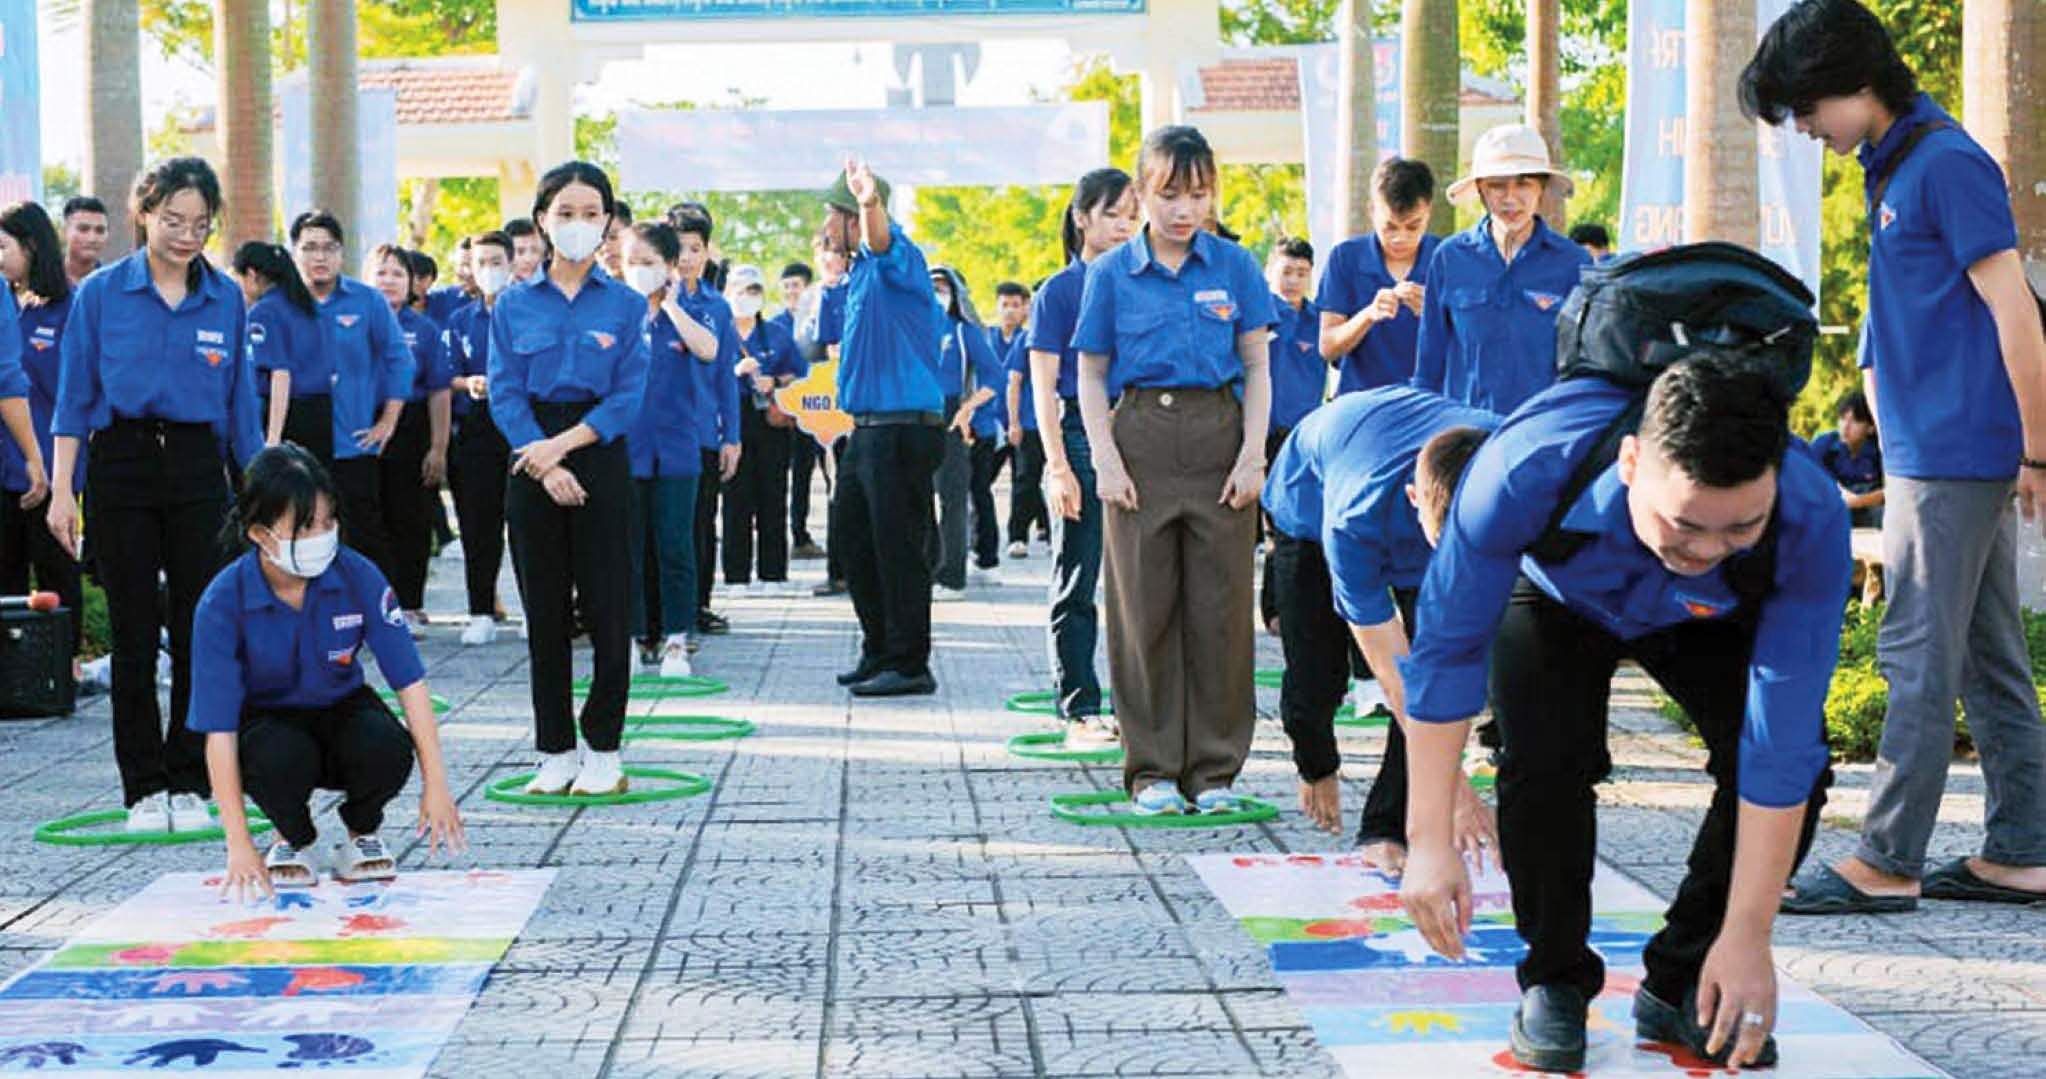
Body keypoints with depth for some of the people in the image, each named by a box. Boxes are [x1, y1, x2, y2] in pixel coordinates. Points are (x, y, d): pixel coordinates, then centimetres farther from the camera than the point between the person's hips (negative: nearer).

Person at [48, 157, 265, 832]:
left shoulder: (226, 299, 5)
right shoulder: (101, 294, -1)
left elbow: (240, 403, 10)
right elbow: (74, 400, 0)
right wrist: (61, 490, -6)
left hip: (198, 470, 2)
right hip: (122, 466, -1)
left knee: (199, 630, 0)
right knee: (134, 635, 2)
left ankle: (189, 783, 10)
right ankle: (144, 788, 10)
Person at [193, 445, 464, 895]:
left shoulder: (357, 575, -19)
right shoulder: (223, 603, -24)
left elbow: (410, 680, -15)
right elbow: (218, 728, -25)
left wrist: (435, 784, -22)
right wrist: (239, 845, -30)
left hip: (342, 710, 2)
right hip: (267, 721, -1)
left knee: (387, 750, -32)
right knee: (281, 758, -37)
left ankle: (361, 834, 3)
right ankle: (293, 838, -1)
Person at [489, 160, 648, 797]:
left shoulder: (625, 305, 3)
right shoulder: (514, 306, 6)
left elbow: (629, 396, -4)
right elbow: (505, 393, 0)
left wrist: (564, 445, -15)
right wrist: (545, 465, -12)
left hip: (601, 457, -1)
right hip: (532, 463, 1)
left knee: (606, 605, -1)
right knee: (544, 610, 5)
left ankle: (603, 750, 8)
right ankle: (555, 751, 12)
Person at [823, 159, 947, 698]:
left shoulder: (895, 261, -11)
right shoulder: (858, 273, 17)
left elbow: (881, 239, -36)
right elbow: (830, 339, 29)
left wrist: (870, 203, -56)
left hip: (903, 427, -10)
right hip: (867, 429, 10)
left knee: (897, 546, -6)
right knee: (852, 538, 15)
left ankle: (909, 664, 0)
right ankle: (880, 651, 24)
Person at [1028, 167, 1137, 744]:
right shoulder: (1059, 292, 0)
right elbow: (1044, 387, -3)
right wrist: (1058, 466, -12)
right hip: (1082, 438, -3)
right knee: (1077, 582, 2)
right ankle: (1080, 709, 5)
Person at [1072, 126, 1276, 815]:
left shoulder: (1234, 266, 5)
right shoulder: (1112, 274, 3)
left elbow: (1257, 369, 7)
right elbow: (1092, 376, 6)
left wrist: (1253, 454, -3)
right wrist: (1106, 460, -5)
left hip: (1218, 438, 0)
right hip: (1142, 440, 0)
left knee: (1221, 607, 1)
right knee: (1144, 608, 2)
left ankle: (1216, 768, 10)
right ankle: (1152, 769, 10)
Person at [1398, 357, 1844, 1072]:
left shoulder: (1811, 521, -41)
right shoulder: (1527, 469, -45)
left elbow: (1781, 743, -36)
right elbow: (1447, 649, -32)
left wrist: (1747, 935, -33)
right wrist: (1428, 841, -32)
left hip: (1710, 622, 1)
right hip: (1557, 598, -1)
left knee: (1797, 764, -20)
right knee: (1546, 759, -27)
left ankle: (1684, 987, 1)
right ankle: (1554, 983, -2)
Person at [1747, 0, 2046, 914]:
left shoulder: (1946, 163, -13)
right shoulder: (1893, 169, 16)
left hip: (1953, 459, -10)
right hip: (1941, 455, 10)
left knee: (1919, 658, -7)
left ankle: (1886, 863, -3)